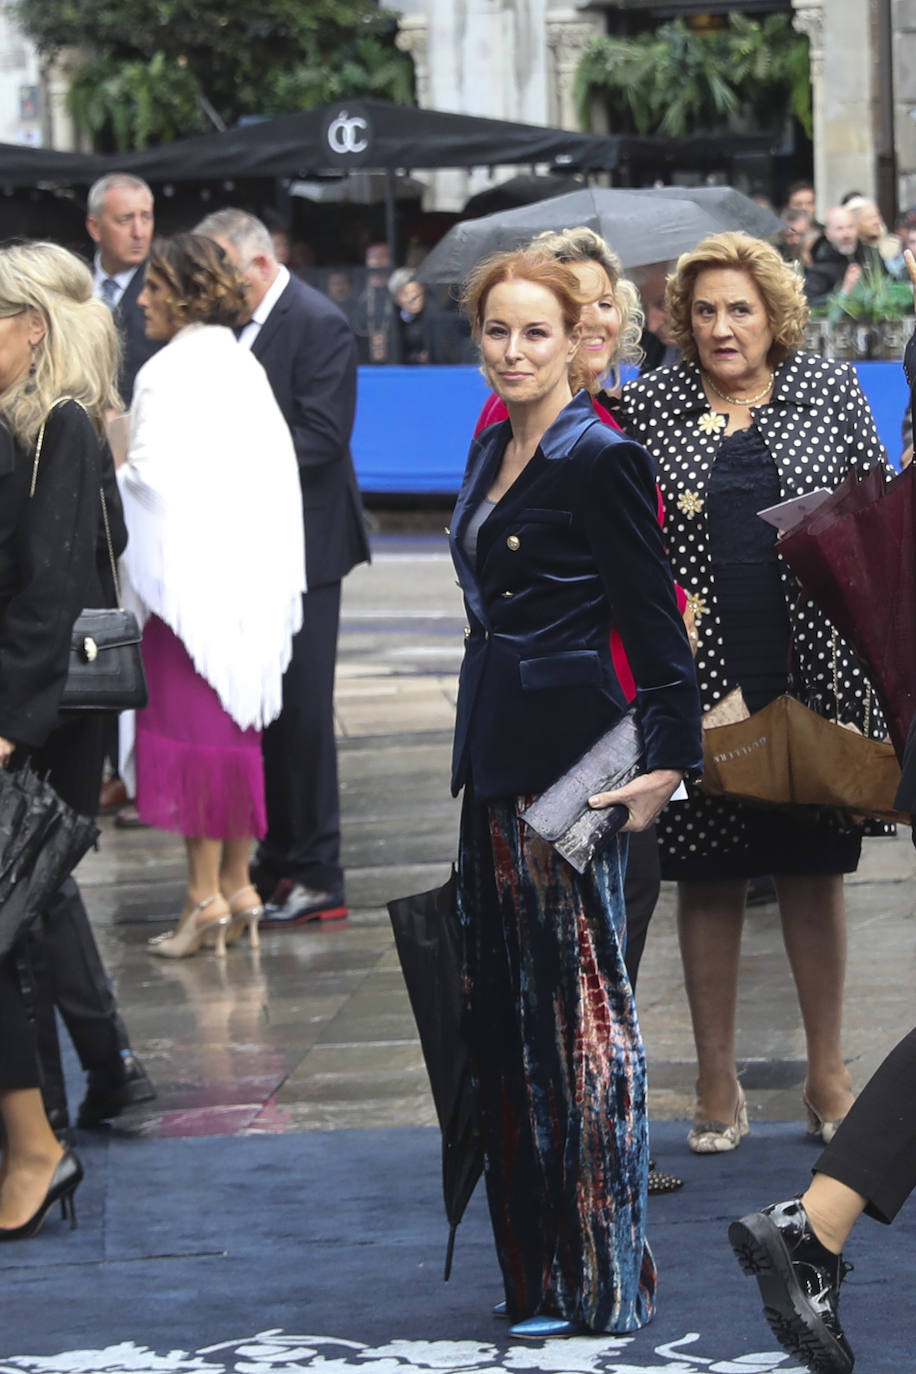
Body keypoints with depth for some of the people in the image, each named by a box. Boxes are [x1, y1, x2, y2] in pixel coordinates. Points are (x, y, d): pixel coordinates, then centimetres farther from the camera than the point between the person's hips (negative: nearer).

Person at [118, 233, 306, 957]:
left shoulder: (169, 373, -14)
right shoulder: (243, 367, 9)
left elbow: (153, 476, -17)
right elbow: (278, 470, 9)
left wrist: (101, 475, 1)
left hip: (191, 572, -8)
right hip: (253, 573, 8)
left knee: (192, 730, -3)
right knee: (238, 727, 12)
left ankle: (207, 897, -2)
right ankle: (237, 887, 17)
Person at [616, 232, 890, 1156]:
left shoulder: (829, 391, 4)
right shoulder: (646, 407, 3)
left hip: (812, 673, 0)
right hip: (699, 681, 0)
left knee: (815, 871, 7)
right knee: (707, 879, 5)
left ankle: (827, 1073, 19)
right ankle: (717, 1082, 15)